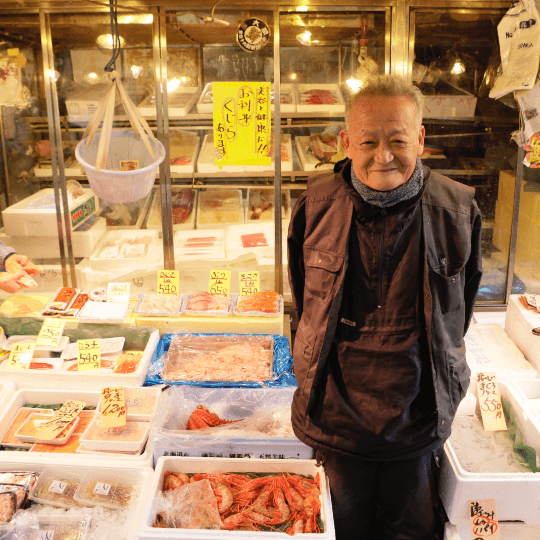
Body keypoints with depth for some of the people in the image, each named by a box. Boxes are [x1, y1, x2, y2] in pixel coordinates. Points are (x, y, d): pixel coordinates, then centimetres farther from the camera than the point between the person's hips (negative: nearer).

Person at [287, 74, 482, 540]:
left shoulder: (457, 210, -9)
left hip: (419, 413, 1)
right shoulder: (316, 205, -8)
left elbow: (463, 304, 7)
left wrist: (438, 360, 11)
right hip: (337, 411, 0)